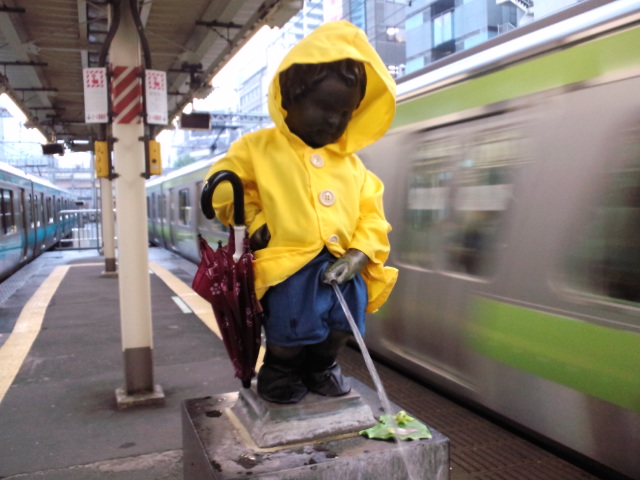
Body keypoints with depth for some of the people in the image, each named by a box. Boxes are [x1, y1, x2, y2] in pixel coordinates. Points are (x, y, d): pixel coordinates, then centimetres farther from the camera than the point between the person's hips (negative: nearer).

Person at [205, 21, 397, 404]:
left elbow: (371, 215, 9)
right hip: (288, 263, -4)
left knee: (343, 320, -12)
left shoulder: (351, 163, 14)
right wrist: (253, 220, -8)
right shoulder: (258, 148, 5)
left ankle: (322, 366, 24)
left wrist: (357, 256, -7)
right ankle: (279, 370, 15)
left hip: (340, 266, 4)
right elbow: (223, 187, 5)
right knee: (292, 325, -21)